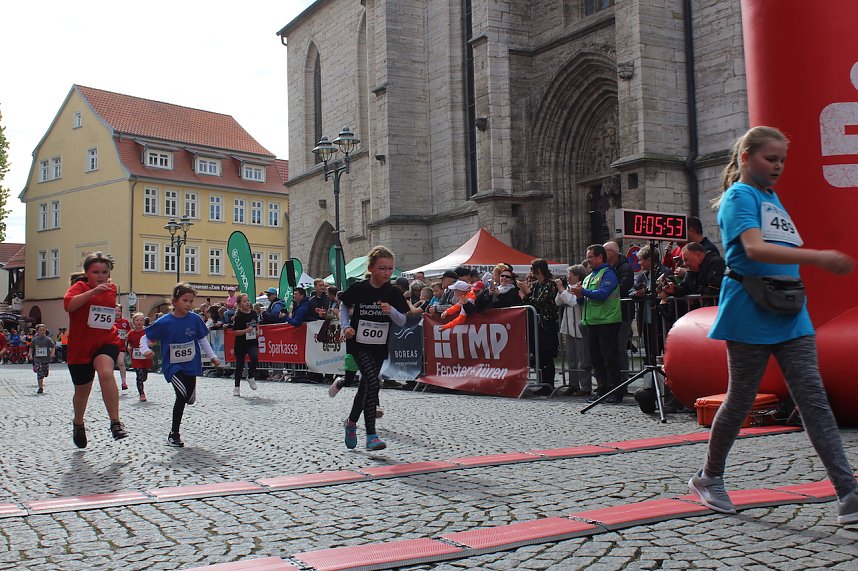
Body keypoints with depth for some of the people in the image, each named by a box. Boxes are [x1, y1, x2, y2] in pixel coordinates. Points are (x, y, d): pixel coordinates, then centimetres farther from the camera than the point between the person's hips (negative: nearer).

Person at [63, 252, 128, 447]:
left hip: (106, 342, 1)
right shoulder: (79, 287, -8)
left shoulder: (112, 288, 6)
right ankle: (78, 423, 44)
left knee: (106, 373, -31)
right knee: (82, 391, 14)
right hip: (80, 345, -1)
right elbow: (68, 305, -31)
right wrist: (93, 291, -39)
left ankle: (115, 423, -27)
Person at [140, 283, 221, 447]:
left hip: (191, 365, 4)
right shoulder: (164, 322, -11)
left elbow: (202, 339, 9)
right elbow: (145, 337, -2)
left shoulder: (195, 319, -4)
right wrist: (145, 350, -21)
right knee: (183, 394, -21)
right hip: (172, 366, -4)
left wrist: (212, 356, 6)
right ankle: (174, 434, -5)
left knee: (190, 399, 7)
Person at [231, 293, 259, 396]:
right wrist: (246, 330, -25)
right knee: (239, 365, 6)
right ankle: (237, 387, 20)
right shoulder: (239, 316, -12)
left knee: (255, 357, -24)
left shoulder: (253, 313, 3)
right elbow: (235, 332, -15)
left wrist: (256, 331, 13)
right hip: (241, 344, -3)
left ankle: (251, 377, 1)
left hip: (252, 342, 3)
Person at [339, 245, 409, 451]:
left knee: (366, 384, 14)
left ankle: (351, 422, 39)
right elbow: (343, 307, 7)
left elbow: (402, 321, -2)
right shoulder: (358, 289, -10)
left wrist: (391, 311, -21)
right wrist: (346, 327, -8)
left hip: (380, 347, 4)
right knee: (373, 382, -19)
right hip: (359, 344, -4)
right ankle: (371, 435, -16)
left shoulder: (394, 293, -5)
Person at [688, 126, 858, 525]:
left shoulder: (773, 198, 18)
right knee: (740, 401, 4)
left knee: (814, 400, -1)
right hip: (751, 318, -7)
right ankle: (708, 478, 24)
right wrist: (817, 257, -35)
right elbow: (753, 249, -26)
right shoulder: (739, 197, -7)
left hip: (791, 317, 7)